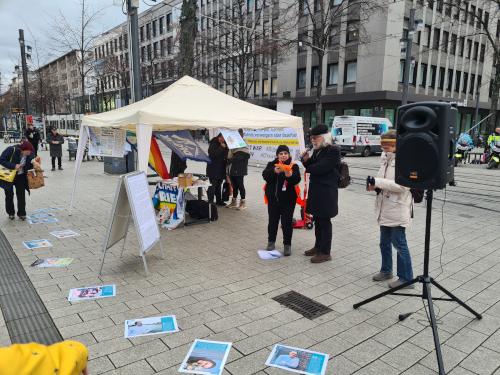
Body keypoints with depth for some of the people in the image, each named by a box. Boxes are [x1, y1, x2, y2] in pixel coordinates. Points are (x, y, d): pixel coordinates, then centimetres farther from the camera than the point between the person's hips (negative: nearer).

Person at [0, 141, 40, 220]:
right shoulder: (11, 150, -24)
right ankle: (11, 213, 23)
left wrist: (33, 162, -26)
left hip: (21, 177, 3)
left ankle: (22, 213, 11)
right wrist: (14, 166, -31)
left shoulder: (29, 154, -11)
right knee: (9, 194, 7)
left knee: (21, 195, 1)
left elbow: (28, 166, -5)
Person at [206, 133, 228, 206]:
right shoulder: (213, 143, -11)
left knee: (219, 185, 15)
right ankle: (210, 201, 0)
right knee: (212, 185, -5)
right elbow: (212, 154, -24)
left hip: (221, 169, 7)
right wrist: (221, 147, -27)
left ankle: (219, 200, 24)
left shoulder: (224, 144, 11)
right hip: (213, 169, -7)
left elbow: (226, 154, 18)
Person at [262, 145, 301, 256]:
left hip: (288, 199, -2)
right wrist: (275, 171, -32)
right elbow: (265, 175, -13)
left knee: (287, 222, 2)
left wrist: (290, 175, -37)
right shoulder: (271, 164, 3)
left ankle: (287, 245, 13)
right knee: (273, 221, 12)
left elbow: (297, 180, -16)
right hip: (273, 198, 2)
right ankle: (271, 242, 29)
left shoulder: (293, 166, -1)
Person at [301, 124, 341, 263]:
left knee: (324, 221, 0)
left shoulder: (333, 150, -14)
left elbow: (321, 168, -22)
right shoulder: (317, 151, 11)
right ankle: (318, 246, 32)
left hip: (326, 192, -8)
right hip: (316, 191, 8)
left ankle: (325, 252, 11)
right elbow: (311, 167, 14)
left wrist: (308, 167, -4)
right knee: (317, 219, 17)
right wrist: (306, 160, -6)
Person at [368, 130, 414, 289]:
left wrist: (378, 182, -26)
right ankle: (386, 270, 36)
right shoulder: (385, 160, 10)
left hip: (397, 211, -8)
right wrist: (375, 186, -4)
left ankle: (406, 278, 12)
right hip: (385, 210, 9)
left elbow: (401, 186, -24)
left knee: (399, 244, 0)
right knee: (384, 242, 19)